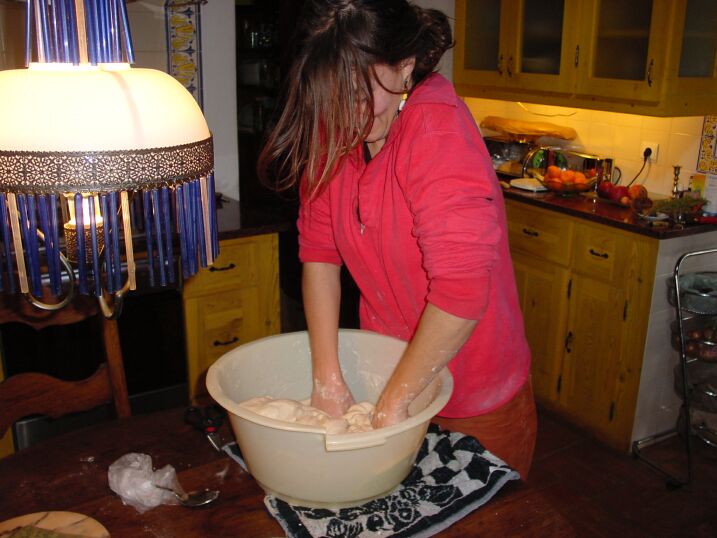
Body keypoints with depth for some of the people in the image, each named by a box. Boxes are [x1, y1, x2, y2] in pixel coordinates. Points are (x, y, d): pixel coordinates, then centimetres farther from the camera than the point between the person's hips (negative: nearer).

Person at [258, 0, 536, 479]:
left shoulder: (439, 132, -27)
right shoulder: (333, 131, -7)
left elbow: (462, 287, -34)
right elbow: (319, 251, -7)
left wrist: (395, 401, -26)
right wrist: (328, 377, -12)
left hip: (476, 396, -5)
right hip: (390, 364, 6)